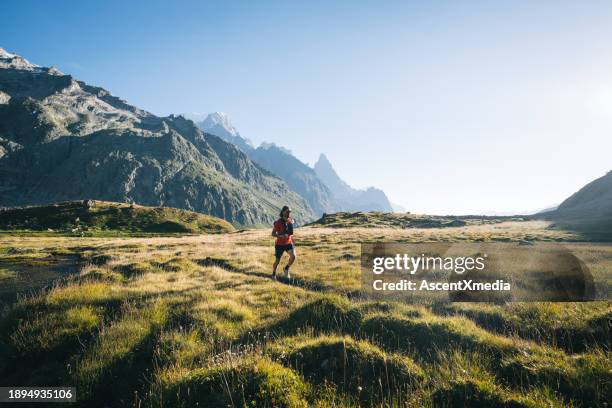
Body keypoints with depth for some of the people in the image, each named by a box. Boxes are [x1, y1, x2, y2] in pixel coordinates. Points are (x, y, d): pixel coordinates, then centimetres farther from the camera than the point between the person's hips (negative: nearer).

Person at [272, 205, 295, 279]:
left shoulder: (291, 221, -2)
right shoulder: (278, 222, -17)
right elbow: (273, 234, -15)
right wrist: (281, 236, -31)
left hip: (289, 243, 4)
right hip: (280, 244, -3)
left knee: (293, 256, -20)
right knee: (277, 261, 7)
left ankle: (286, 268, 6)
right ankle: (274, 274, 34)